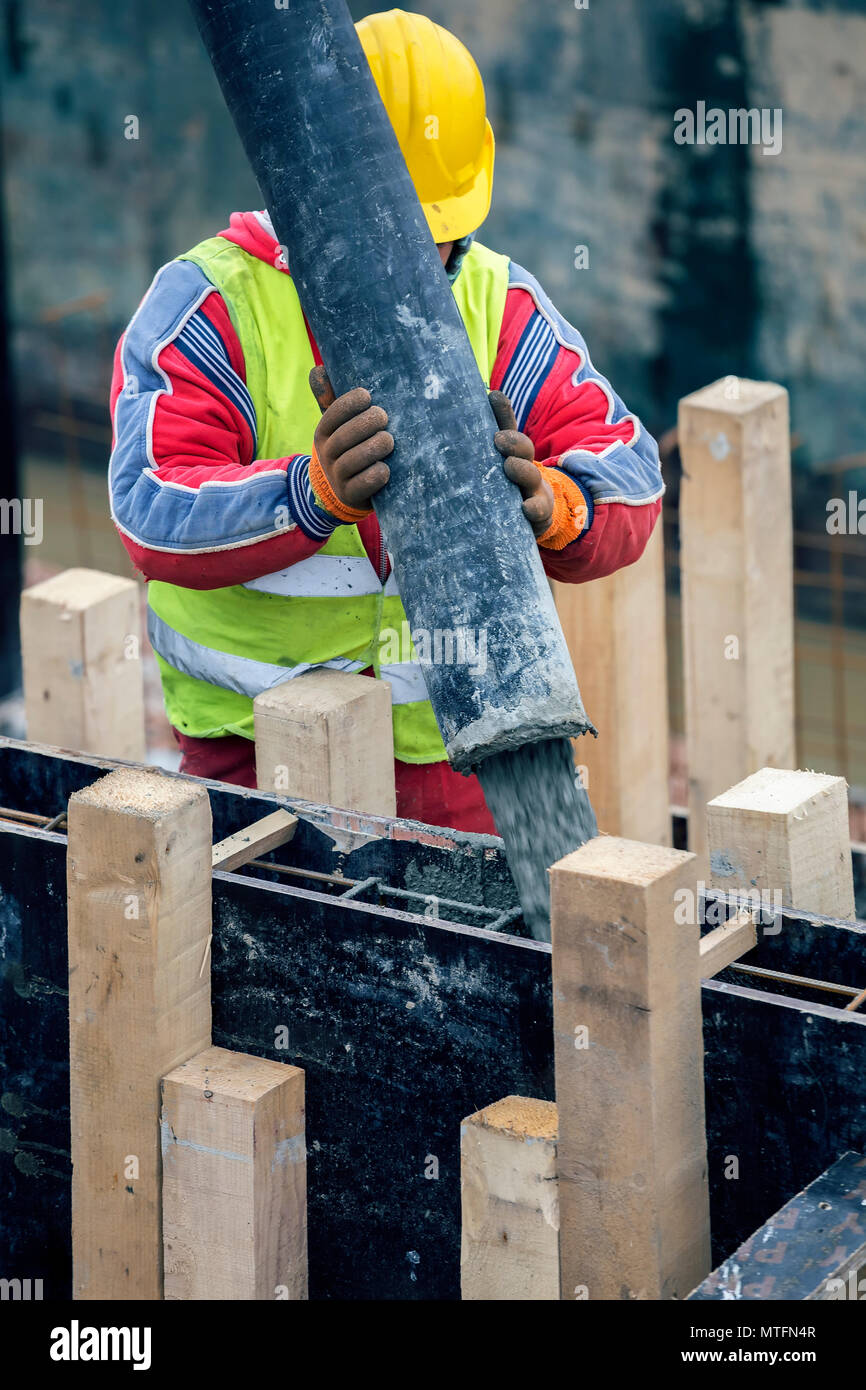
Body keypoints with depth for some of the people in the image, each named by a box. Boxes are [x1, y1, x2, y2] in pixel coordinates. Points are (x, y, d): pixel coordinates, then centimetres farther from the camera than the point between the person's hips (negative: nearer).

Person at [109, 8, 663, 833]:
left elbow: (625, 471, -9)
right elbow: (152, 515, -23)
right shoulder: (210, 304, -10)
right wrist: (316, 493, -41)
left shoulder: (498, 305, 2)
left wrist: (550, 506, -34)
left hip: (453, 751, 3)